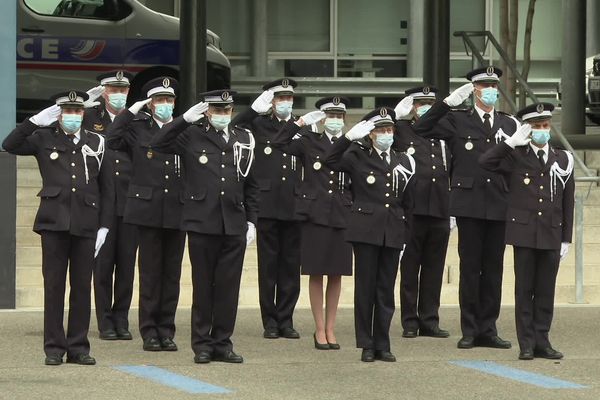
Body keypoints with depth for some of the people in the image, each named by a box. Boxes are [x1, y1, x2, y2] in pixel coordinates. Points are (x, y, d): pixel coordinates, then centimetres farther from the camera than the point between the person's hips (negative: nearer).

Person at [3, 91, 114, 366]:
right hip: (54, 222, -1)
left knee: (82, 286, 3)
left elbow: (107, 188, 12)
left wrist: (104, 226, 5)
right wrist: (35, 121, -14)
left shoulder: (96, 143, 11)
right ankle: (54, 348, 4)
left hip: (85, 225, 1)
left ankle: (78, 347, 9)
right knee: (54, 286, -1)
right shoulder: (44, 139, 8)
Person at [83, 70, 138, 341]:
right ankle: (105, 322, 7)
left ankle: (122, 319, 13)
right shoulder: (90, 118, 5)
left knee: (127, 263, 3)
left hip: (130, 204, 1)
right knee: (103, 263, 0)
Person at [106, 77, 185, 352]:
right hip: (147, 210, -2)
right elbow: (112, 139, -14)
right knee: (150, 272, 0)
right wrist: (132, 110, -10)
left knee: (172, 272, 5)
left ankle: (166, 330, 11)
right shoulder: (138, 128, 4)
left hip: (177, 212, 2)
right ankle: (149, 331, 6)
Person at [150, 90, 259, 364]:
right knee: (203, 286, 3)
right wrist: (186, 118, -15)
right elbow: (157, 144, -11)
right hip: (203, 224, -3)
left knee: (229, 287, 4)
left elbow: (250, 185, 16)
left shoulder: (244, 140, 12)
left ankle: (222, 343, 12)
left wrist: (251, 220, 10)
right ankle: (202, 345, 10)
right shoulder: (192, 136, 3)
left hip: (234, 226, 3)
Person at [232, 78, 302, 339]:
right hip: (267, 205, -2)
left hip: (293, 206, 2)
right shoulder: (258, 124, 4)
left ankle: (286, 320, 11)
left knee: (291, 264, 4)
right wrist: (255, 108, -14)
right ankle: (270, 321, 8)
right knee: (268, 264, 2)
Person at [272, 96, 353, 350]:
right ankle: (320, 329, 7)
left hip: (342, 215, 2)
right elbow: (278, 144, -5)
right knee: (316, 274, 1)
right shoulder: (310, 142, 3)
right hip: (316, 215, -2)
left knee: (336, 275, 6)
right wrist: (301, 122, -9)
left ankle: (330, 329, 13)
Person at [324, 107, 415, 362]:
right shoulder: (358, 157, 3)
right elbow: (331, 161, -14)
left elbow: (408, 202, 15)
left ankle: (382, 345, 10)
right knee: (365, 287, -1)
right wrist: (349, 137, -20)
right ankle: (367, 345, 4)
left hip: (393, 233, 3)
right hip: (366, 230, -3)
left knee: (386, 289, 5)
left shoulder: (403, 161, 13)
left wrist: (406, 233, 12)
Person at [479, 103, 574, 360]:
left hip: (552, 235, 2)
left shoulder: (563, 160, 10)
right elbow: (485, 162, -12)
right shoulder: (515, 157, 4)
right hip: (524, 232, -2)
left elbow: (568, 203, 11)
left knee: (546, 290, 4)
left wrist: (566, 238, 7)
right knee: (524, 289, 0)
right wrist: (512, 142, -14)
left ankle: (541, 341, 10)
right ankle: (526, 344, 4)